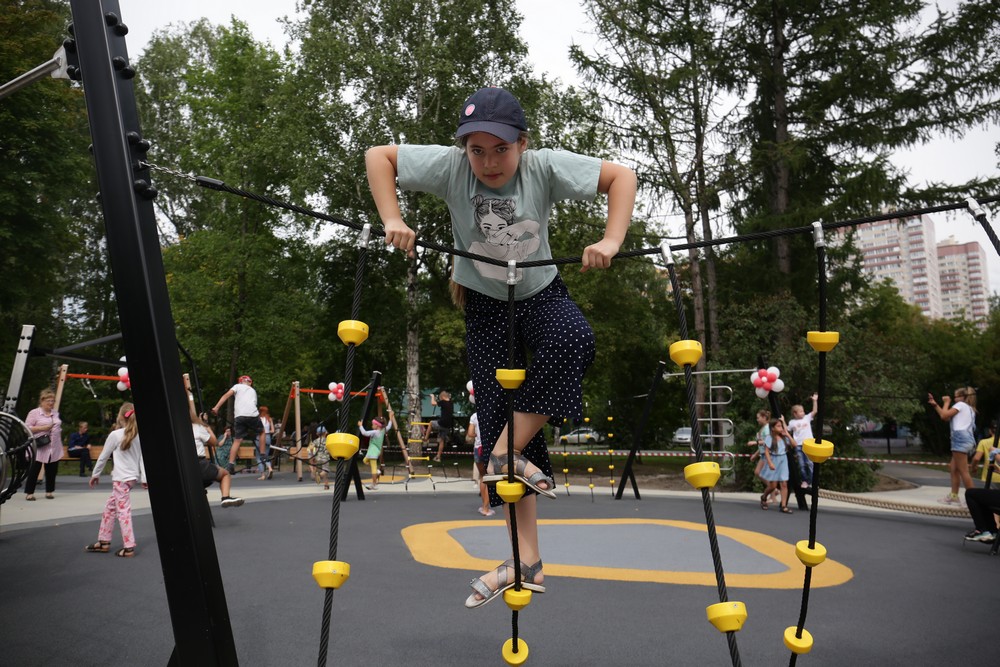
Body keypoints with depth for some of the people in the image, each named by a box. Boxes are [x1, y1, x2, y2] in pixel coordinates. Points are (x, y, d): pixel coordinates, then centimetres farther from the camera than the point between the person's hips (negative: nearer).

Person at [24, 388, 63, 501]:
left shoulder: (55, 413, 13)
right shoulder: (34, 413, -5)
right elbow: (27, 428, -10)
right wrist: (42, 428, -18)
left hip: (54, 448, 5)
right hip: (39, 448, -5)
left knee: (52, 470, 9)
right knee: (34, 470, 0)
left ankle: (49, 491, 19)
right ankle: (29, 492, 9)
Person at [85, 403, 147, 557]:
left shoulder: (115, 435, -10)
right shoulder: (139, 435, 5)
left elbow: (103, 456, -2)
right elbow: (142, 458, 4)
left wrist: (95, 474, 11)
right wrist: (144, 478, 7)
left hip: (122, 478, -7)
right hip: (132, 476, 7)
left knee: (123, 511, -3)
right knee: (110, 507, 18)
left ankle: (129, 547, -2)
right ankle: (104, 541, 24)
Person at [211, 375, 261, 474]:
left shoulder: (237, 386, 21)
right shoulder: (253, 391, 31)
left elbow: (226, 395, 4)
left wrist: (216, 407, -4)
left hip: (239, 416, -1)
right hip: (253, 414, 1)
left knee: (237, 440, 4)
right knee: (261, 432, 25)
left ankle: (230, 465, -3)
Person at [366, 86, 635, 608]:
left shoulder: (545, 166, -17)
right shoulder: (449, 166, -16)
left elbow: (621, 175, -12)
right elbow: (378, 156, -7)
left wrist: (612, 241, -24)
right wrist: (392, 219, -20)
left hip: (540, 292, 0)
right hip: (484, 305, 1)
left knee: (571, 342, -38)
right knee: (496, 417, -4)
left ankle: (506, 454, -21)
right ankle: (526, 561, 4)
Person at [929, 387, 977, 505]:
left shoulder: (961, 404, 1)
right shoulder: (969, 408, 28)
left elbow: (944, 415, -6)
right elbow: (947, 418, 24)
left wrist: (946, 403, 8)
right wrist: (935, 405, 24)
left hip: (961, 438, -10)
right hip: (966, 439, 10)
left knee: (963, 471, -11)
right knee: (953, 468, 13)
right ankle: (954, 496, 13)